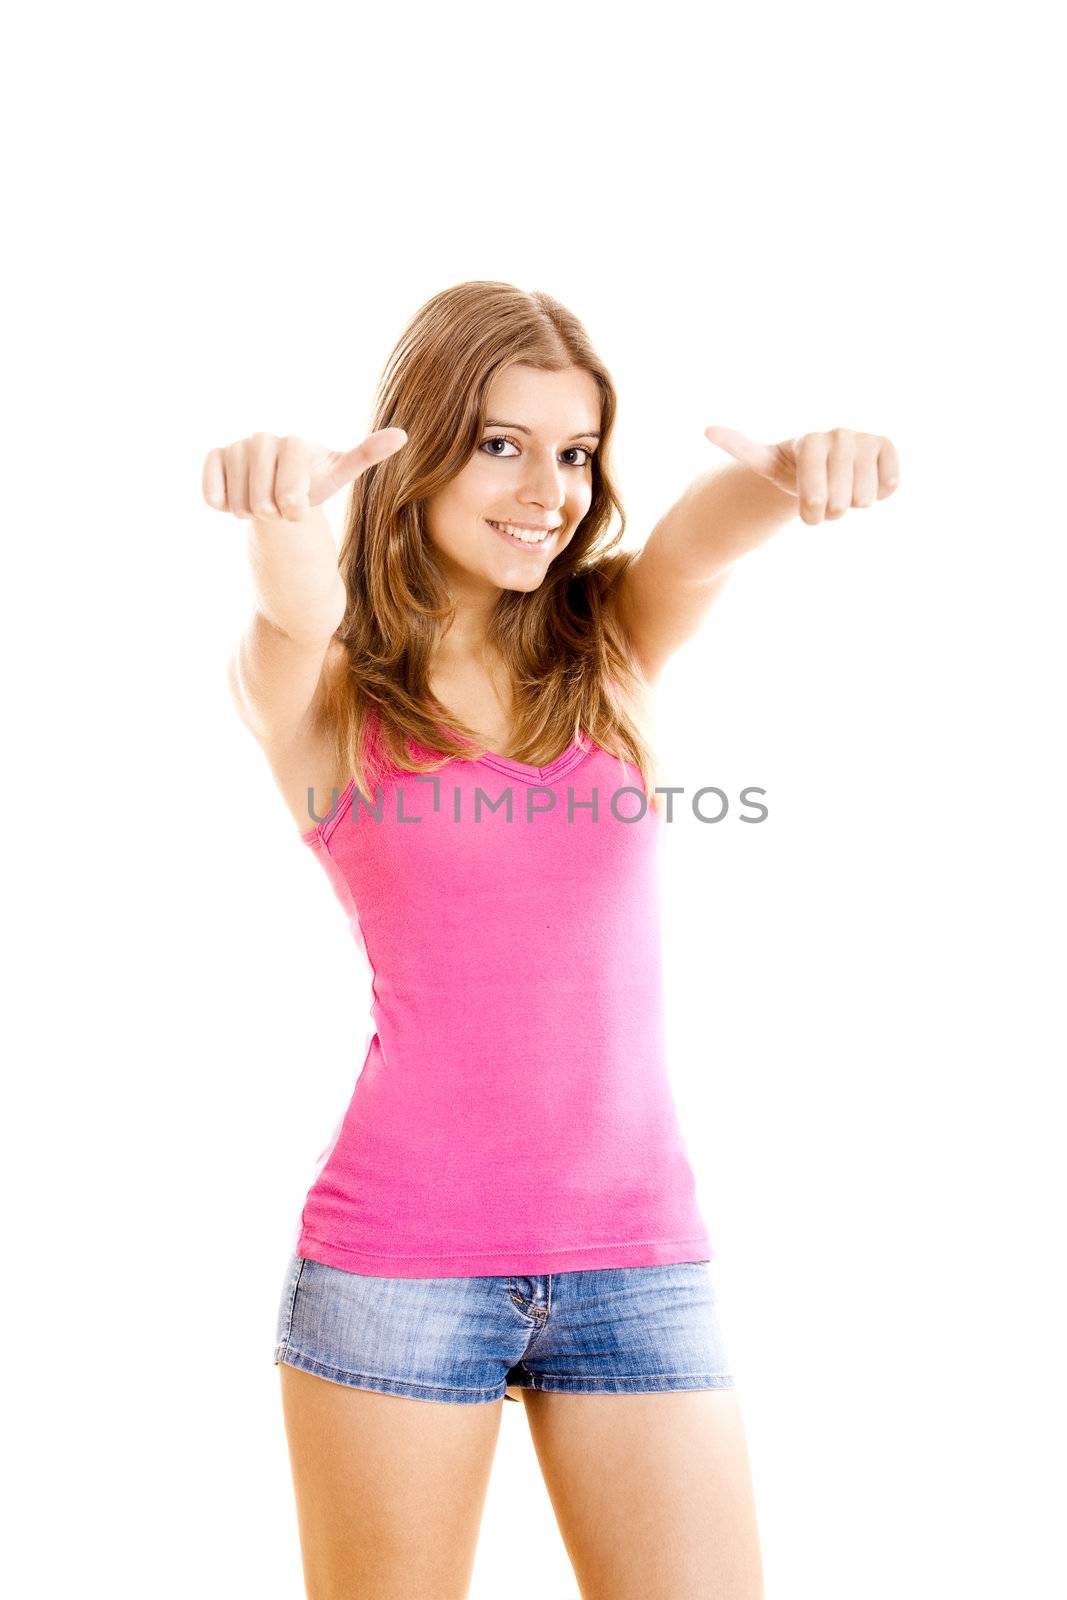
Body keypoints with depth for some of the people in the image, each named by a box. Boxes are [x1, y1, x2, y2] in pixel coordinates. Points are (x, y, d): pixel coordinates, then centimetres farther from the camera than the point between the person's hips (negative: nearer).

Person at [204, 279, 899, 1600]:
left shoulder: (615, 650, 5)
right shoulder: (324, 693, -1)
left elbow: (711, 529, -15)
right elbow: (292, 622, -25)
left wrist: (793, 470, -39)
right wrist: (284, 507, -48)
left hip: (638, 1257, 2)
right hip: (396, 1256, -2)